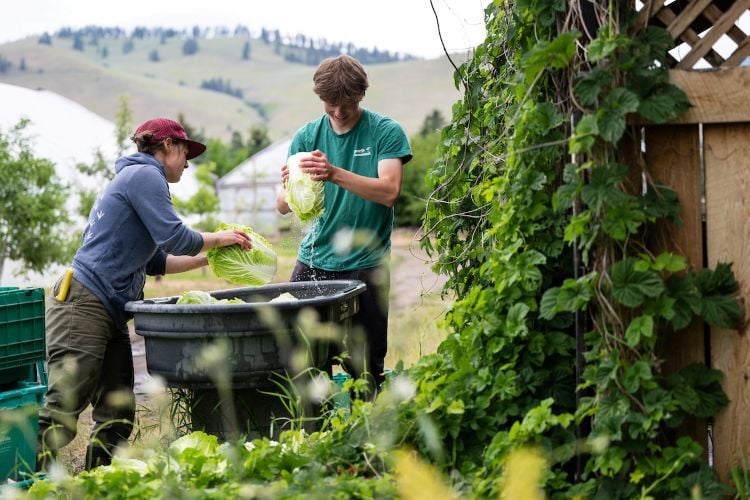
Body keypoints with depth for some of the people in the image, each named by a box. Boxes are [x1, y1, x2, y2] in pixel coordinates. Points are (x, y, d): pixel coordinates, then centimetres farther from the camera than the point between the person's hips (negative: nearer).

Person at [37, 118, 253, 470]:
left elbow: (154, 261, 25)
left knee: (117, 415, 7)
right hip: (84, 306, -10)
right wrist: (217, 239, 3)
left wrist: (206, 258, 23)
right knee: (64, 409, -14)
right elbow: (173, 238, -13)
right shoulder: (144, 175, -5)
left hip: (110, 314, 10)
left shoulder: (138, 178, 25)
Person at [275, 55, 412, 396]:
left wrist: (335, 174, -29)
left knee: (365, 367, 1)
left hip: (366, 266, -3)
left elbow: (389, 192, -15)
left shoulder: (386, 132, -2)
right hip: (313, 262, 3)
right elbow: (282, 206, 0)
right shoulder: (307, 136, 6)